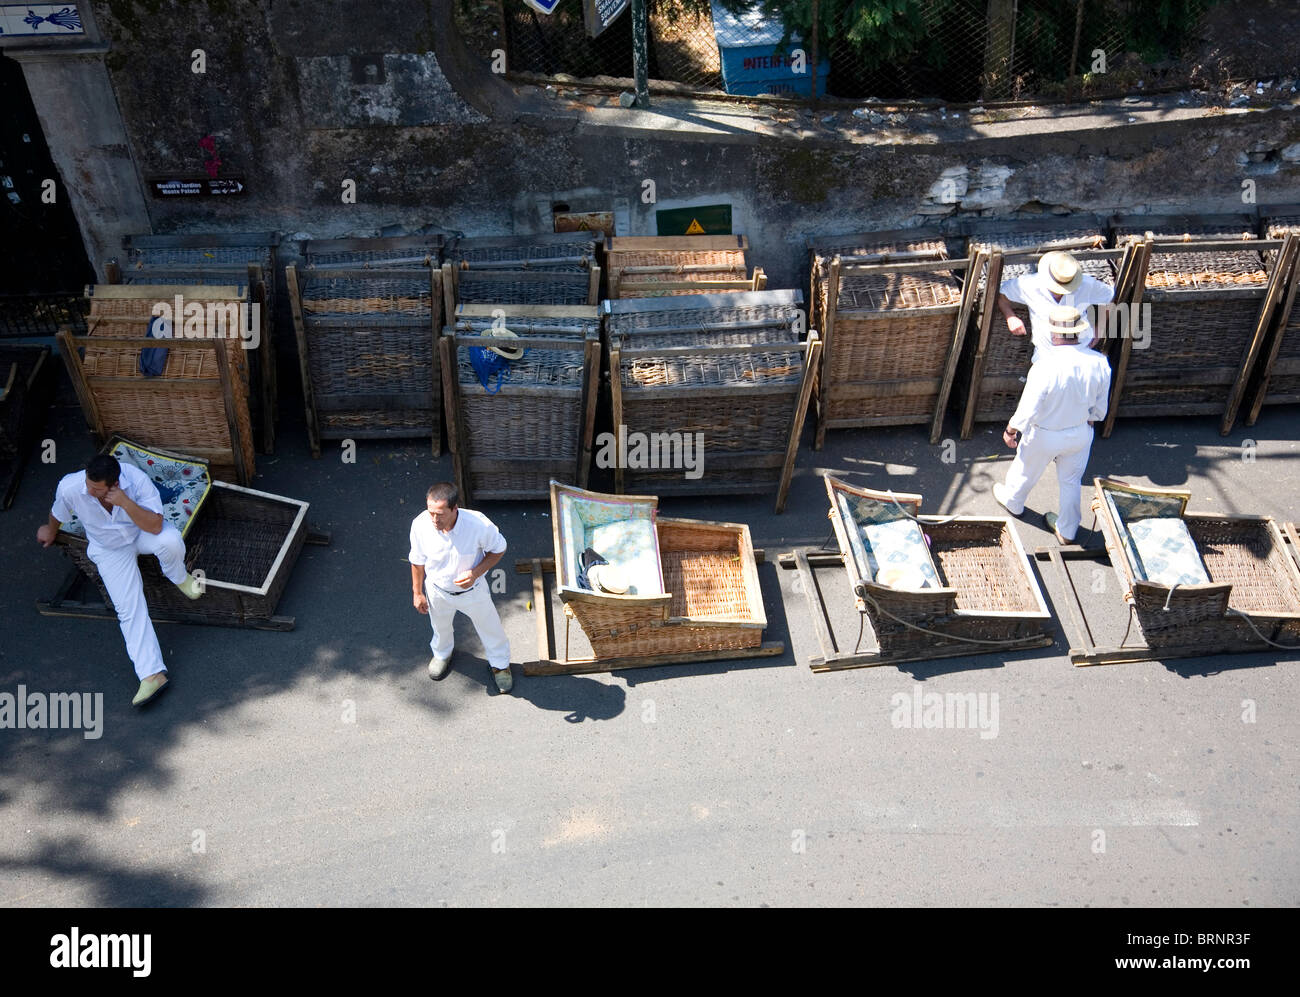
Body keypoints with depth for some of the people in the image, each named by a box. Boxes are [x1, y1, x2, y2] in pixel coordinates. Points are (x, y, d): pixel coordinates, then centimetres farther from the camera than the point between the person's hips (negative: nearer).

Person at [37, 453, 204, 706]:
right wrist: (50, 531, 20)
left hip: (142, 532, -1)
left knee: (171, 540, -37)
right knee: (129, 607, -14)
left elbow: (155, 526, -35)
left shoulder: (137, 480, -34)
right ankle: (152, 674, -13)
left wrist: (125, 502, -46)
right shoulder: (70, 488, -27)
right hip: (110, 550, 1)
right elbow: (57, 514, -1)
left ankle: (178, 577, -2)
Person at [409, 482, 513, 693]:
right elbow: (418, 560, -9)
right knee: (440, 627, 30)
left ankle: (499, 664, 53)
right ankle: (442, 654, 65)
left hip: (473, 590, -1)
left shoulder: (479, 524, -36)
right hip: (438, 590, 2)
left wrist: (476, 573, -29)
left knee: (490, 628, 21)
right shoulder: (420, 525, -30)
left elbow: (498, 549, -15)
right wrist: (417, 592, 1)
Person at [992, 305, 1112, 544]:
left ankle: (1012, 502, 55)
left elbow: (1028, 410, -25)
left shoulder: (1044, 367, -34)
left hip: (1044, 435, -4)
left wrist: (1010, 430, -6)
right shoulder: (1099, 362, -18)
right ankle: (1067, 530, 41)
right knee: (1071, 481, 24)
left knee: (1026, 471, 26)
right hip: (1081, 433, 4)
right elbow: (1100, 407, -3)